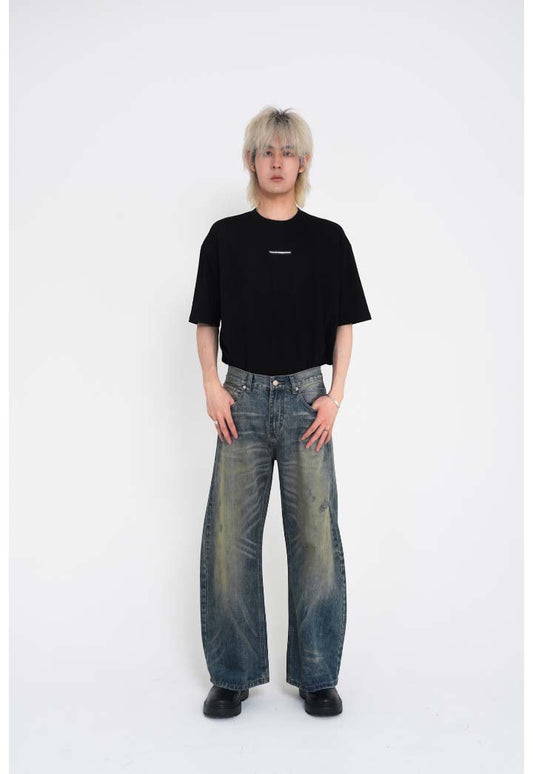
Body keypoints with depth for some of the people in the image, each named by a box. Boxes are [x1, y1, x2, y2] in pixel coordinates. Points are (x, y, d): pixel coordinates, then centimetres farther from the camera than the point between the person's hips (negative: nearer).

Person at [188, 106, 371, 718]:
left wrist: (335, 395, -4)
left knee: (316, 534, 3)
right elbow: (206, 322, 8)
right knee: (230, 536, 2)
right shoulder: (226, 236, 5)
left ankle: (317, 674, 18)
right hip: (243, 397, 0)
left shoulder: (328, 239, 4)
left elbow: (344, 324, 7)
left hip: (306, 398, 0)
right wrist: (212, 386, -4)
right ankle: (232, 674, 17)